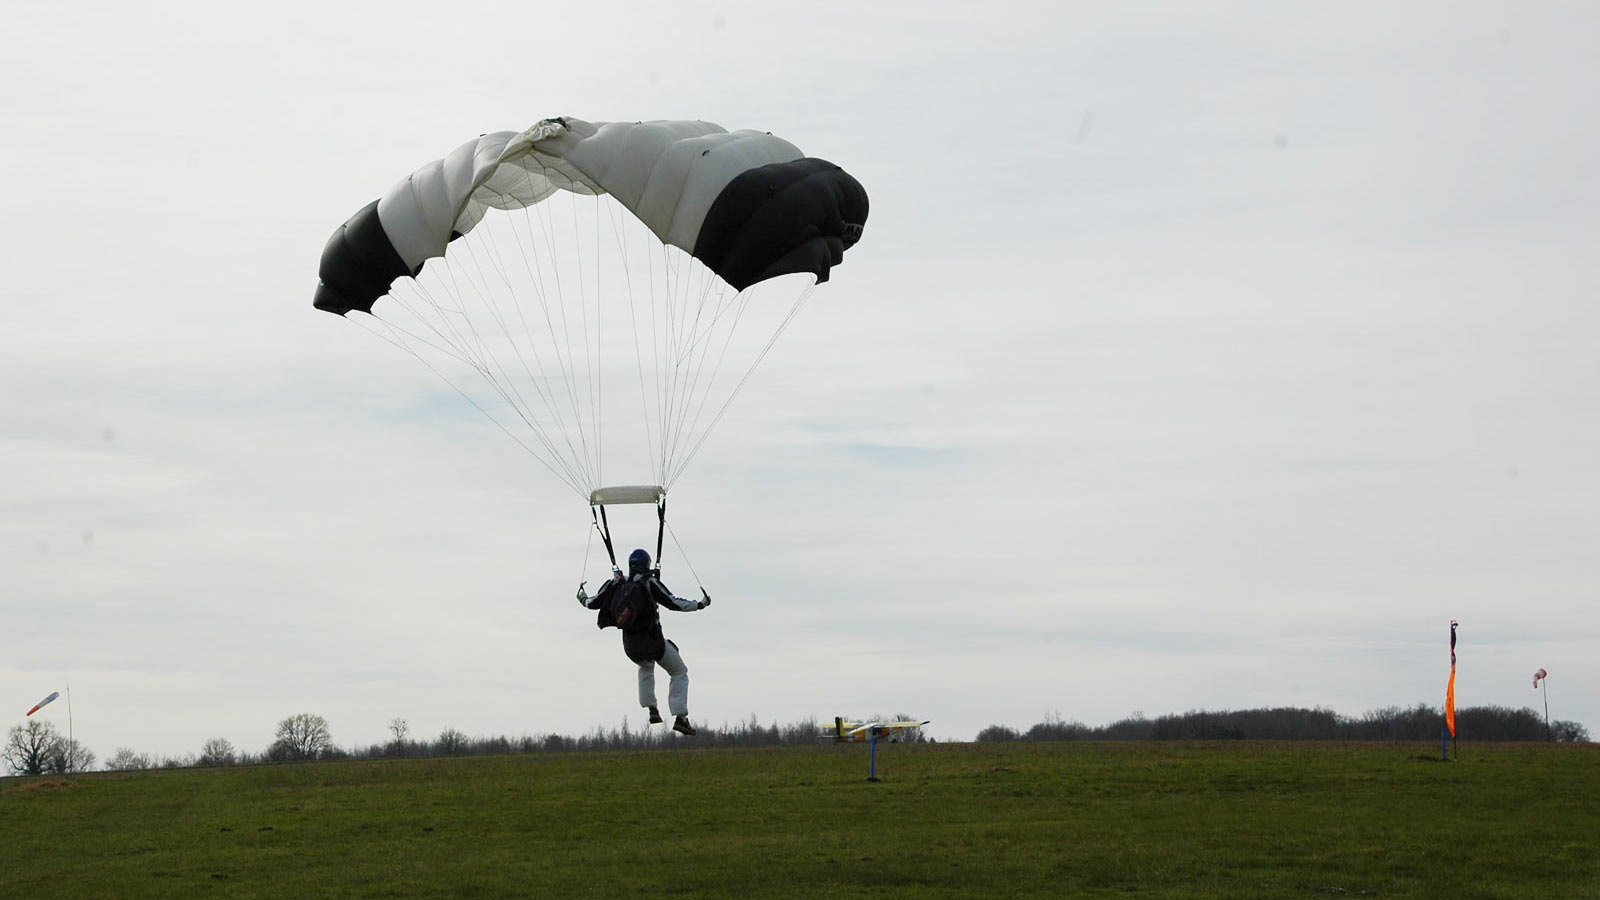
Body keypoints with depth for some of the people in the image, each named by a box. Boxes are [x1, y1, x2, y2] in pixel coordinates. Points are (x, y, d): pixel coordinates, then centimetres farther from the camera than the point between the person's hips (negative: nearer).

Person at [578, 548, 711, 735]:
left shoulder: (615, 584, 0)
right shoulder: (650, 583, -13)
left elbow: (592, 603, 8)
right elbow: (673, 603, -19)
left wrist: (581, 596, 30)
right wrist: (699, 605, -11)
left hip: (630, 646, 5)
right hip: (654, 642, -5)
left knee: (646, 667, 37)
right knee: (679, 673, 13)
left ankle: (651, 709, 24)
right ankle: (680, 718, -3)